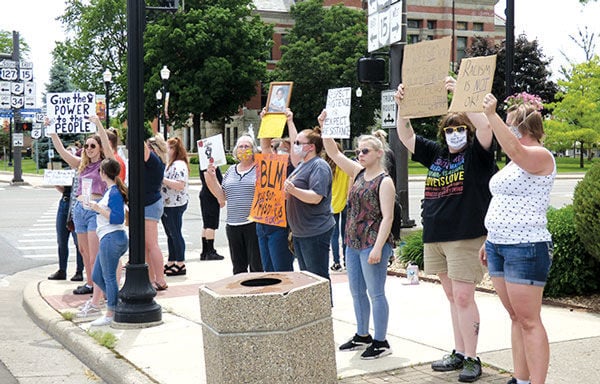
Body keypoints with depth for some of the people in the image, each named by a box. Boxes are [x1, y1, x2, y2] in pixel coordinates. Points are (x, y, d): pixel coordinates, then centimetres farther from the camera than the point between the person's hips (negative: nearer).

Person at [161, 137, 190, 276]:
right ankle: (171, 263, 21)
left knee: (175, 234, -4)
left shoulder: (179, 165, -15)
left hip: (175, 205, -10)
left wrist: (162, 179, -25)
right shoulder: (169, 164, 17)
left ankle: (180, 264, 3)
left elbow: (180, 185, -26)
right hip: (166, 204, 10)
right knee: (170, 234, 14)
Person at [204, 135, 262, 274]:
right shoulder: (230, 171, 15)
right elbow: (222, 196, 14)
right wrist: (213, 177, 5)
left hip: (254, 224, -5)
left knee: (256, 265, -2)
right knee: (238, 266, 12)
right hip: (233, 225, 5)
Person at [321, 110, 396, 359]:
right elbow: (334, 153, 12)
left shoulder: (384, 181, -11)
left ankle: (381, 342, 8)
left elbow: (387, 217, -16)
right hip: (353, 242, 8)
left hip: (373, 243, -8)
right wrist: (324, 127, 0)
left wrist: (378, 248, -22)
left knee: (375, 293, -2)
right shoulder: (358, 172, 10)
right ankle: (362, 336, 28)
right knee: (356, 291, 15)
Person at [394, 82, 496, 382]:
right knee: (452, 297, 13)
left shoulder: (477, 153, -2)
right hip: (435, 238, 6)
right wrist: (402, 106, -2)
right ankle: (459, 353, 22)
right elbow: (405, 135, 13)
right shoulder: (435, 153, 13)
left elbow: (485, 125, -19)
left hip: (466, 237, -6)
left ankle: (472, 359, 3)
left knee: (463, 297, -7)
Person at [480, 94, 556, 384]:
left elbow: (514, 150, -33)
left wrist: (491, 114, -35)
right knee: (515, 317, 11)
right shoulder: (514, 161, 19)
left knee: (529, 321, -8)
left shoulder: (541, 156, -10)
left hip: (526, 248, -9)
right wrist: (490, 241, 22)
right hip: (498, 246, 9)